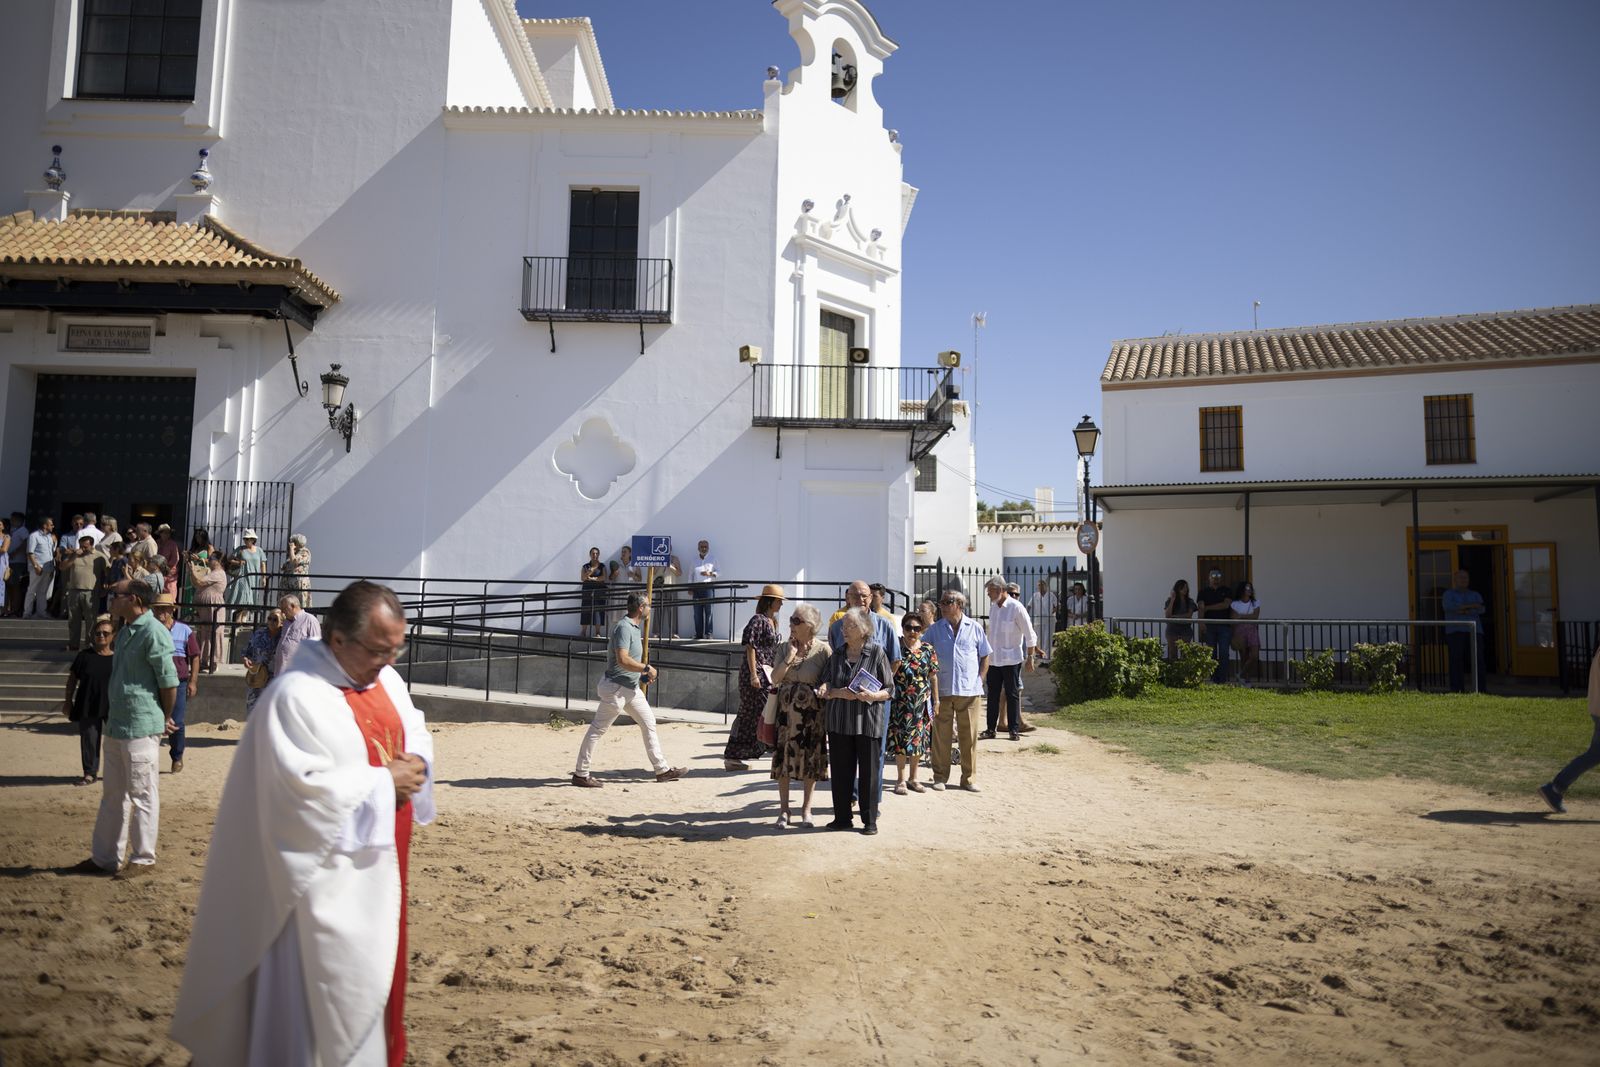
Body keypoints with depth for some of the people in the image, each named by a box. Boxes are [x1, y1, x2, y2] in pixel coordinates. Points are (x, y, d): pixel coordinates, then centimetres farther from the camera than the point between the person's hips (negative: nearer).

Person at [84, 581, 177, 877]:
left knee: (142, 796, 1)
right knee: (112, 794, 17)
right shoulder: (125, 631, 13)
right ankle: (105, 857, 27)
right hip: (116, 725, 10)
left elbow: (169, 681, -16)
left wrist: (165, 718, -6)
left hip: (141, 728, -10)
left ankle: (143, 859, 11)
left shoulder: (153, 632, -17)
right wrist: (112, 716, 17)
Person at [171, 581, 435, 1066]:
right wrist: (382, 781, -20)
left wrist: (415, 763, -7)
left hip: (378, 863, 8)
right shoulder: (296, 697, -22)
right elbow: (305, 790, -26)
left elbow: (416, 732, 15)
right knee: (332, 992, 3)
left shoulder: (385, 678, 4)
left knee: (373, 975, 22)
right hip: (329, 876, -8)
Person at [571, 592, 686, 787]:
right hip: (616, 687, -10)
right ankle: (580, 774, 5)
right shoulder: (624, 627, -20)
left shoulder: (635, 627, 11)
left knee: (649, 723, 12)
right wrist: (647, 668, -18)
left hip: (632, 688, 10)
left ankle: (662, 769, 18)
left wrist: (642, 672, 15)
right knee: (598, 729, -2)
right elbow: (623, 660, -30)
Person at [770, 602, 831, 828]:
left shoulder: (823, 649, -5)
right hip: (786, 710, 3)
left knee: (810, 759, 5)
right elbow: (775, 679, -2)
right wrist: (790, 656, -10)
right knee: (784, 757, 5)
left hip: (811, 712, -3)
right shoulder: (786, 647, 5)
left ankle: (806, 809, 19)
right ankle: (784, 809, 17)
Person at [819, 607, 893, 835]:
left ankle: (870, 820, 14)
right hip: (839, 721, 4)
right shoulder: (837, 654, 9)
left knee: (869, 771, 2)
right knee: (840, 771, 7)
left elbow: (889, 690, -1)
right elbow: (825, 688, 8)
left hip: (868, 721, -4)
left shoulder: (877, 652, -3)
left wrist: (872, 695, -20)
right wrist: (839, 693, -12)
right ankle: (842, 817, 21)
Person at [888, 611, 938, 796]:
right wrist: (895, 664, -16)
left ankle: (914, 778, 22)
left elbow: (933, 676, 7)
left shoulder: (928, 649, 3)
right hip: (900, 703, -2)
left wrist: (936, 700, 7)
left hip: (922, 703, 2)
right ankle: (900, 780, 11)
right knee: (900, 739, 0)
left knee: (918, 739, 8)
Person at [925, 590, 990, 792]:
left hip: (969, 690, 0)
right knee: (941, 735, 4)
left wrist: (980, 680, 3)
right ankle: (940, 776, 15)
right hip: (942, 690, 0)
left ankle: (969, 778, 14)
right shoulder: (935, 629, 6)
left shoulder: (974, 628, 5)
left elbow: (985, 656, 13)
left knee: (969, 736, 4)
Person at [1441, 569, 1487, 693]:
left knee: (1478, 661, -6)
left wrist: (1464, 611, -14)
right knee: (1457, 662, -9)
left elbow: (1481, 610, -1)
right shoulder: (1448, 594, 9)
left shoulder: (1475, 595, 18)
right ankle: (1457, 692, -10)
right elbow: (1448, 607, -13)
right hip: (1455, 632, -3)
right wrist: (1471, 606, -11)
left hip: (1474, 632, 3)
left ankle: (1481, 691, -3)